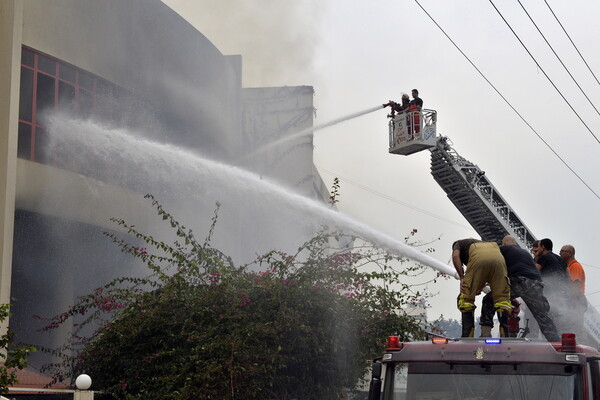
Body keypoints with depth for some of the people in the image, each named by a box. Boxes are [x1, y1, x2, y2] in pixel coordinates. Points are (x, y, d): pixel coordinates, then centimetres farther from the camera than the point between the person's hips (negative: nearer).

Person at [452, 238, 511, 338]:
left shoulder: (458, 243, 35)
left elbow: (455, 256, 9)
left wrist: (462, 278, 10)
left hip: (479, 258, -4)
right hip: (498, 257, 4)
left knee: (466, 298, 7)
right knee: (502, 298, 7)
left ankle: (467, 337, 0)